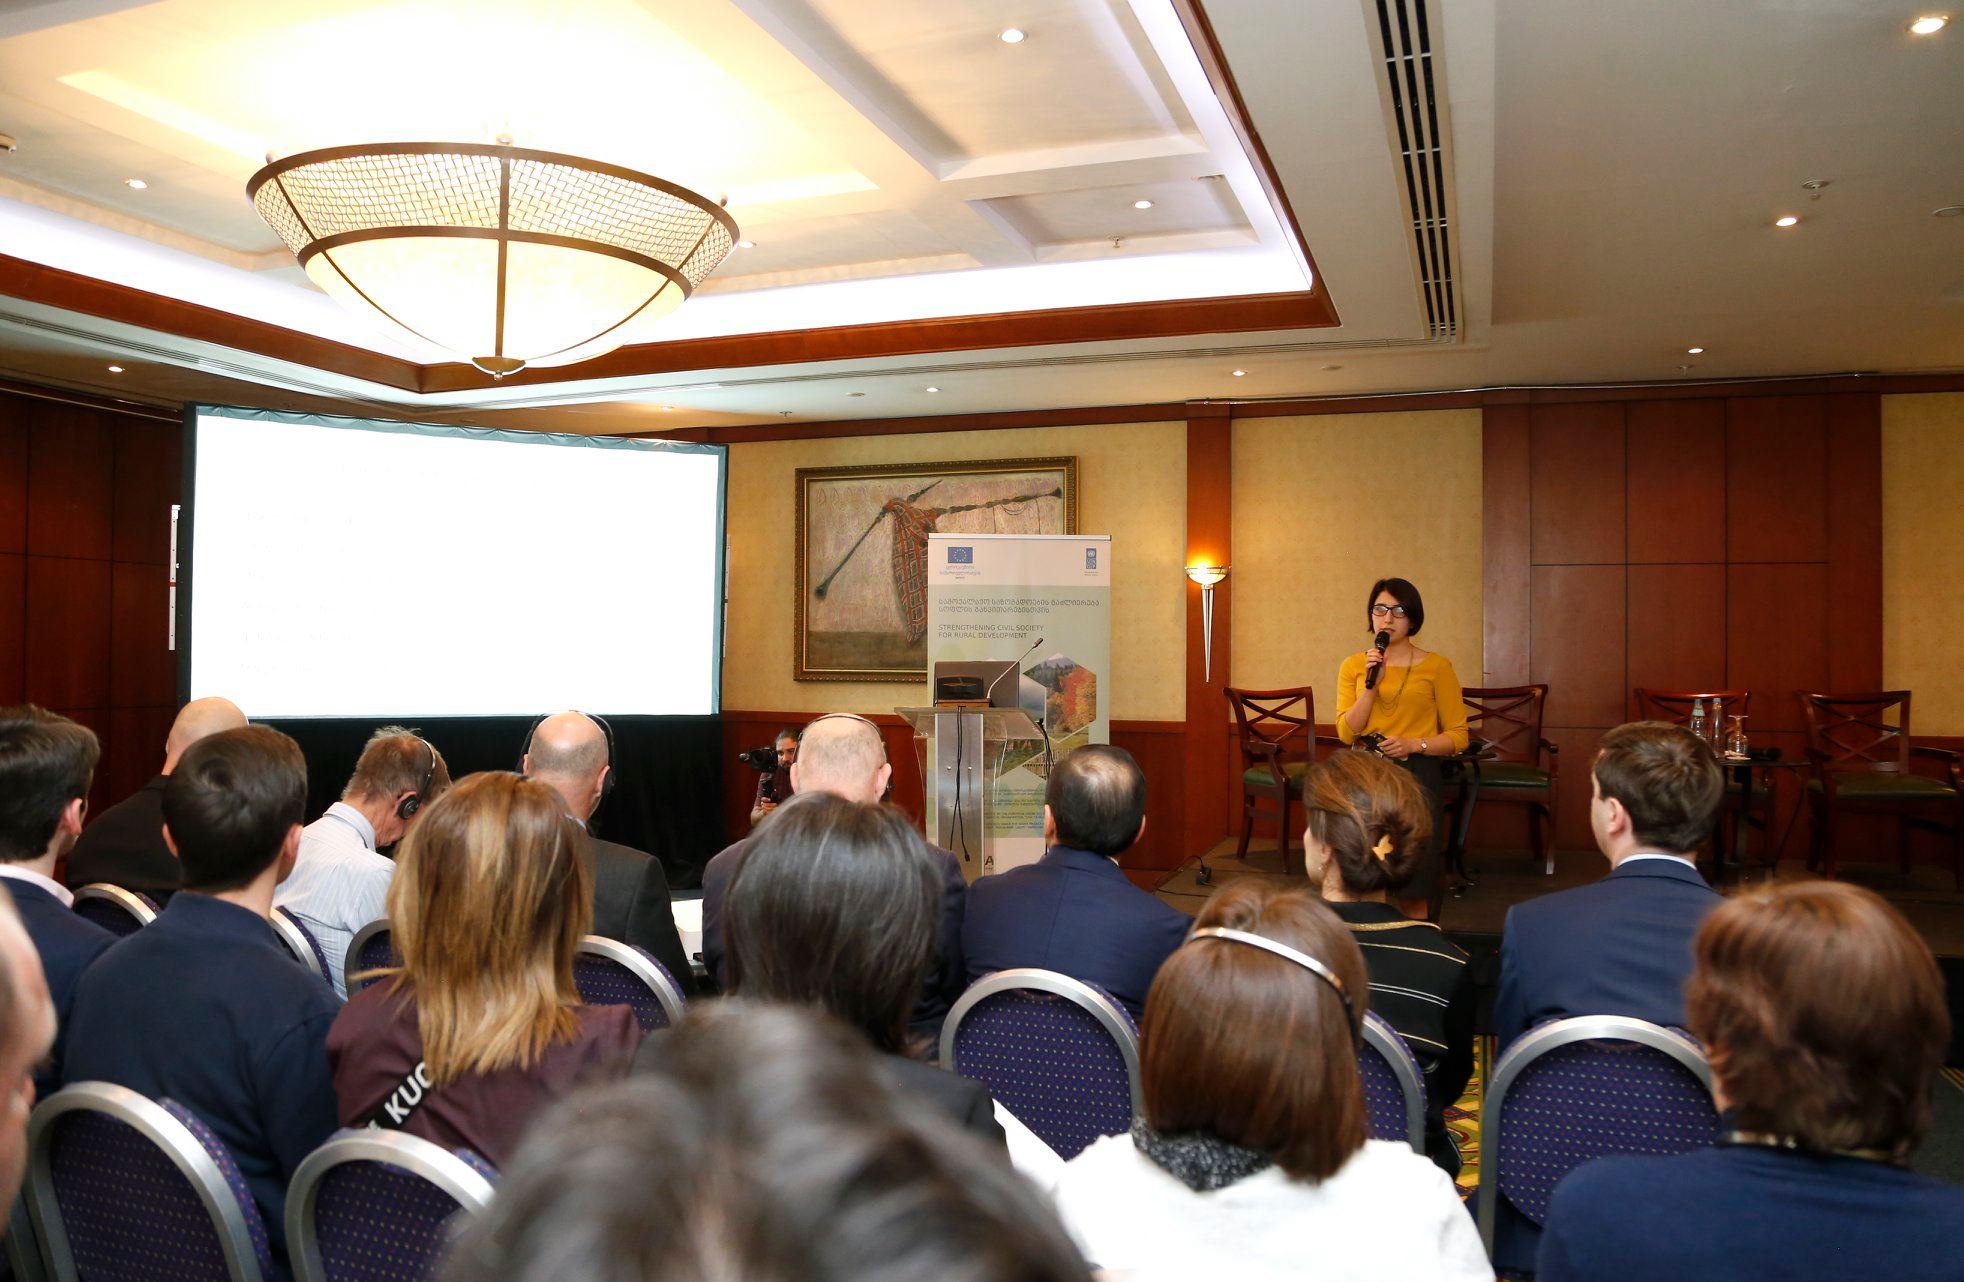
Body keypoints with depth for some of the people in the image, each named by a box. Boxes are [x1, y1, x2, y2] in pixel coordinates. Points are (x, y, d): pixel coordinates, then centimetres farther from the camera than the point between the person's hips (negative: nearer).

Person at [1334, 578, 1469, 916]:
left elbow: (1458, 736, -1)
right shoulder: (1353, 666, 8)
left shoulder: (1436, 667, 1)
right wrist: (1372, 684, -9)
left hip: (1417, 776, -2)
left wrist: (1415, 744, -17)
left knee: (1412, 889, 0)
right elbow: (1346, 733, -2)